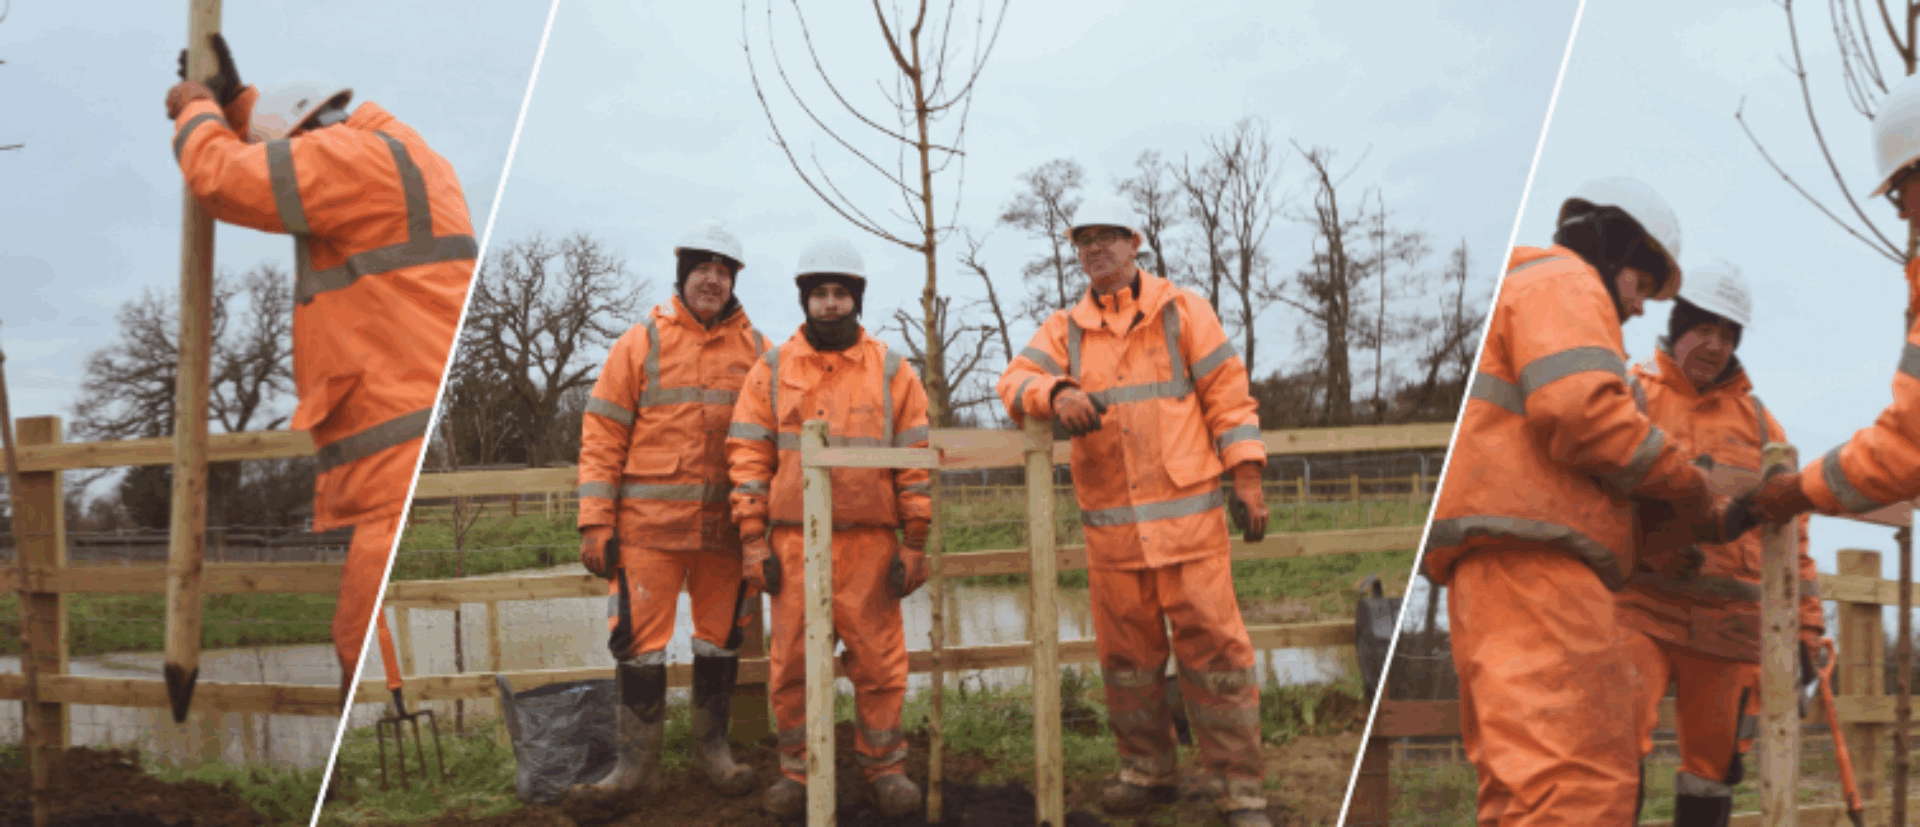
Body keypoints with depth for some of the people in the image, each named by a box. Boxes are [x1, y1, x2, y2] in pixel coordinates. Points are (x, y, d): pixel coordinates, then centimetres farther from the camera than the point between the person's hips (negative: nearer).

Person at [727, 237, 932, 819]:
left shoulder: (892, 372, 7)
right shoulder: (771, 372, 8)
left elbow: (915, 463, 6)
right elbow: (749, 459, 5)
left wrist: (915, 545, 1)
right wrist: (753, 543, -1)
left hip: (871, 544, 0)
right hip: (794, 545, 1)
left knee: (879, 661, 2)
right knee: (792, 663, 4)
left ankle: (884, 767, 16)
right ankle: (797, 770, 17)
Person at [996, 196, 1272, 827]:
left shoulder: (1181, 311, 6)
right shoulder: (1065, 329, 13)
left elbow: (1227, 393, 5)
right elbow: (1015, 382, -1)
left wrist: (1246, 474, -4)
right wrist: (1058, 392, -23)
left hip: (1188, 514, -3)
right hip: (1110, 526, 3)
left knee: (1213, 646, -5)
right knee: (1125, 653, 9)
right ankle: (1148, 770, 25)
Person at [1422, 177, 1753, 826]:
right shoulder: (1563, 284, 3)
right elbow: (1579, 409, -16)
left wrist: (1709, 519, 24)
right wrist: (1683, 482, -3)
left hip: (1501, 569, 11)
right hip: (1529, 556, -11)